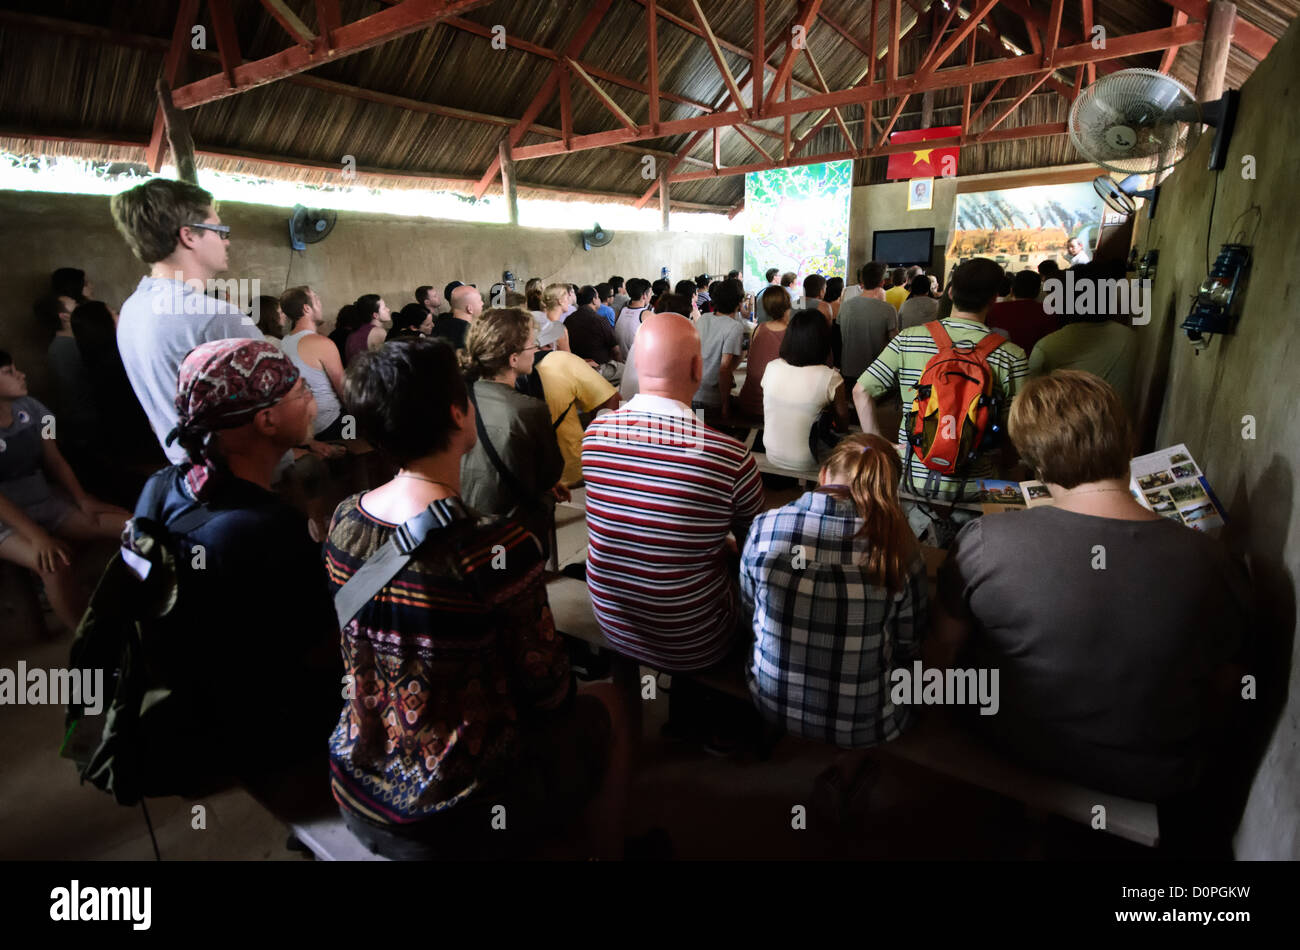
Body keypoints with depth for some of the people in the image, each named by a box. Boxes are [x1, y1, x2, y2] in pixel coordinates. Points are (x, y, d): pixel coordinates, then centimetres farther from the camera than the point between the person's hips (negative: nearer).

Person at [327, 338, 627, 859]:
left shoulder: (343, 521, -8)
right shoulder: (498, 546, -28)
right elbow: (546, 690, -16)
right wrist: (558, 691, 7)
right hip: (461, 817, -6)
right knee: (603, 707, 17)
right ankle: (606, 852, 37)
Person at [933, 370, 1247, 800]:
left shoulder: (984, 542, -29)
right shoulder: (1212, 565, -24)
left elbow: (944, 648, -14)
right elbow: (1217, 680, -6)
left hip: (1014, 742, 0)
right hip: (1148, 778, 1)